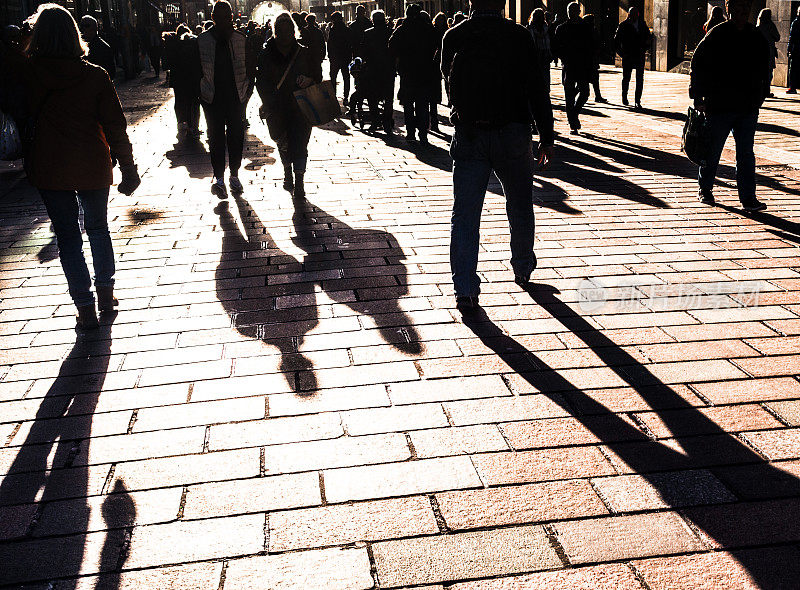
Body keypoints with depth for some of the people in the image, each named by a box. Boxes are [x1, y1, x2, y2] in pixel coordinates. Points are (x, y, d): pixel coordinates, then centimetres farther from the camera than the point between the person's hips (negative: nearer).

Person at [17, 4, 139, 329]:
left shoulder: (27, 74, -8)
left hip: (48, 168, -1)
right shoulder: (95, 76, -8)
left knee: (67, 235, 8)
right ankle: (106, 293, 28)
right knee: (97, 228, 20)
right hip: (93, 166, 1)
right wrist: (128, 169, 0)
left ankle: (85, 308, 10)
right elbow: (115, 126, -6)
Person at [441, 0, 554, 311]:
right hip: (512, 132, -1)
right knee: (520, 207, 19)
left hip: (467, 134, 1)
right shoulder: (518, 36, -6)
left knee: (464, 215, 1)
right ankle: (523, 269, 36)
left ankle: (465, 290, -5)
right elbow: (536, 90, -6)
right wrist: (546, 137, -1)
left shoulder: (453, 37, 1)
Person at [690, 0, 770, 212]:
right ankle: (705, 189, 25)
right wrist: (698, 98, -7)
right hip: (719, 106, -3)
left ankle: (748, 197, 4)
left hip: (748, 109, 3)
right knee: (712, 151, 7)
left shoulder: (758, 39, 9)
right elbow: (697, 65, -3)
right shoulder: (716, 35, -4)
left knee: (746, 154, 2)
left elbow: (763, 73, 18)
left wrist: (757, 99, 12)